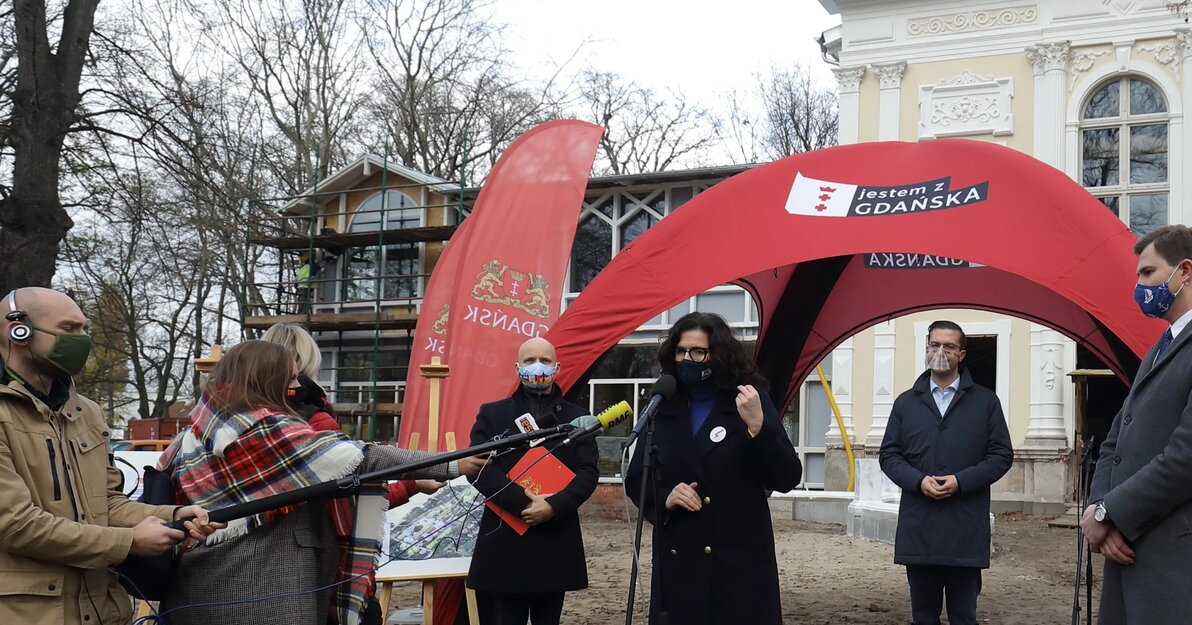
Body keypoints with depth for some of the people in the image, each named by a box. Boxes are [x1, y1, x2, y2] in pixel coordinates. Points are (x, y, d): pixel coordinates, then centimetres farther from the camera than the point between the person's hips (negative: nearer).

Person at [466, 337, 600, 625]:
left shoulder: (577, 417, 11)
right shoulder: (491, 414, 8)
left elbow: (588, 472, 1)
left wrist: (554, 506, -16)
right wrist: (522, 502, -16)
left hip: (556, 542, 1)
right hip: (504, 541, -1)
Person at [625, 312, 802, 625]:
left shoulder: (751, 401, -2)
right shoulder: (663, 408, 8)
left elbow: (788, 479, -8)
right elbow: (635, 479, 13)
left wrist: (757, 426, -21)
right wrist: (664, 499, -7)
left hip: (740, 559, -3)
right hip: (676, 562, 3)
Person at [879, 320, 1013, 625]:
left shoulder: (985, 401, 6)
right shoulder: (906, 402, 10)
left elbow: (1001, 454, 2)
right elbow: (889, 455, 8)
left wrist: (961, 481, -12)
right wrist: (918, 481, -11)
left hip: (966, 528, -1)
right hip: (918, 527, 2)